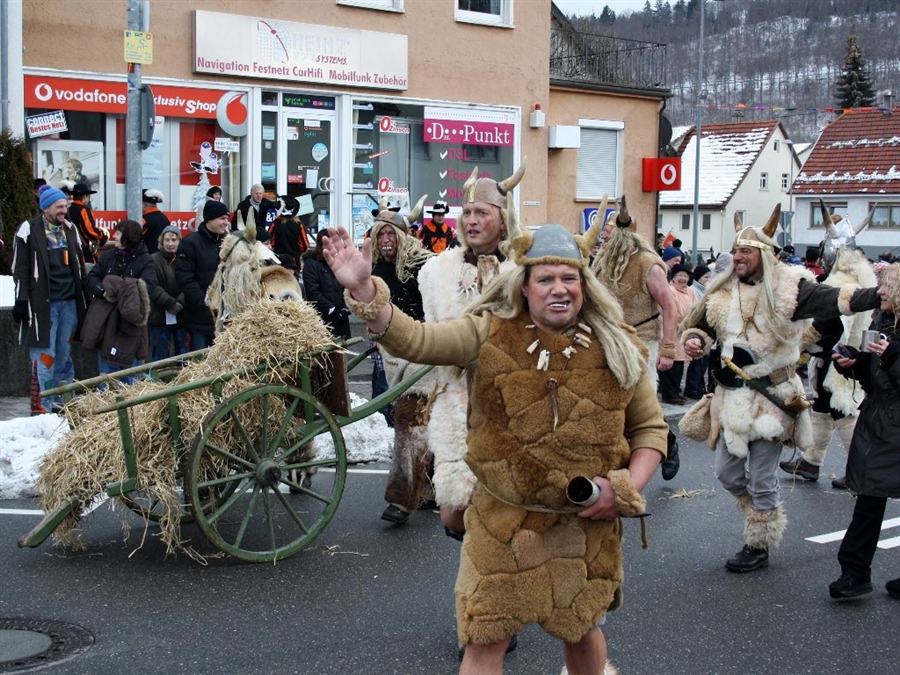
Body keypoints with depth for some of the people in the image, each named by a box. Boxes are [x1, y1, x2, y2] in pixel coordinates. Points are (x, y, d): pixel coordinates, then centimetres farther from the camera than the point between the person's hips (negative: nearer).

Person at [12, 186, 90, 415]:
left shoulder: (70, 229, 14)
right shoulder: (29, 230, -3)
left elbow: (80, 265, 20)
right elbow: (20, 268, -5)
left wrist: (85, 297, 17)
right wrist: (22, 300, -10)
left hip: (69, 302, 6)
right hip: (42, 303, -6)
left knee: (65, 353, 11)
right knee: (44, 355, -6)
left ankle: (63, 402, 19)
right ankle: (42, 407, -3)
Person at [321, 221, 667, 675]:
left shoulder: (616, 349, -1)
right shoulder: (490, 334, -5)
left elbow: (650, 428, 8)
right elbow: (414, 340, -18)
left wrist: (626, 488, -7)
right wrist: (362, 289, -32)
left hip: (586, 528, 1)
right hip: (503, 522, -1)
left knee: (581, 631, 20)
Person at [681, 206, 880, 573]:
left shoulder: (788, 287, -10)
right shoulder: (722, 291, 5)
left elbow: (835, 299, -21)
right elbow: (699, 326, 13)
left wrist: (882, 294, -36)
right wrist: (694, 340, -11)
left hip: (771, 397, -5)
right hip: (732, 397, 6)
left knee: (761, 480, 2)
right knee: (727, 472, 13)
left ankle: (759, 546, 20)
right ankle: (764, 519, 38)